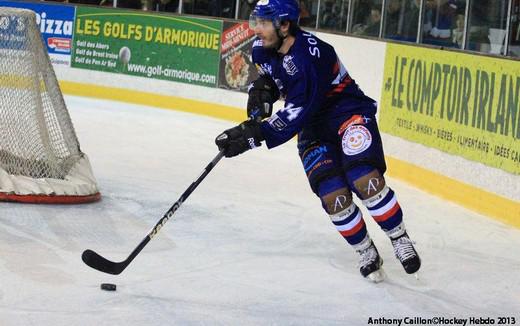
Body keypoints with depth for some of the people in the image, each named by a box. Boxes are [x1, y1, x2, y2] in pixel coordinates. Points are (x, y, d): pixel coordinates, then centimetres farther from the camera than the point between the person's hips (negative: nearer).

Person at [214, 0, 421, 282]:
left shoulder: (310, 56, -30)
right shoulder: (262, 48, -5)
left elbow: (296, 114, -33)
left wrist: (254, 134, -38)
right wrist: (263, 85, -2)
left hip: (349, 114, -6)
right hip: (313, 129, 6)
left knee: (365, 182, -26)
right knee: (334, 197, -12)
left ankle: (400, 240, -4)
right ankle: (366, 254, 7)